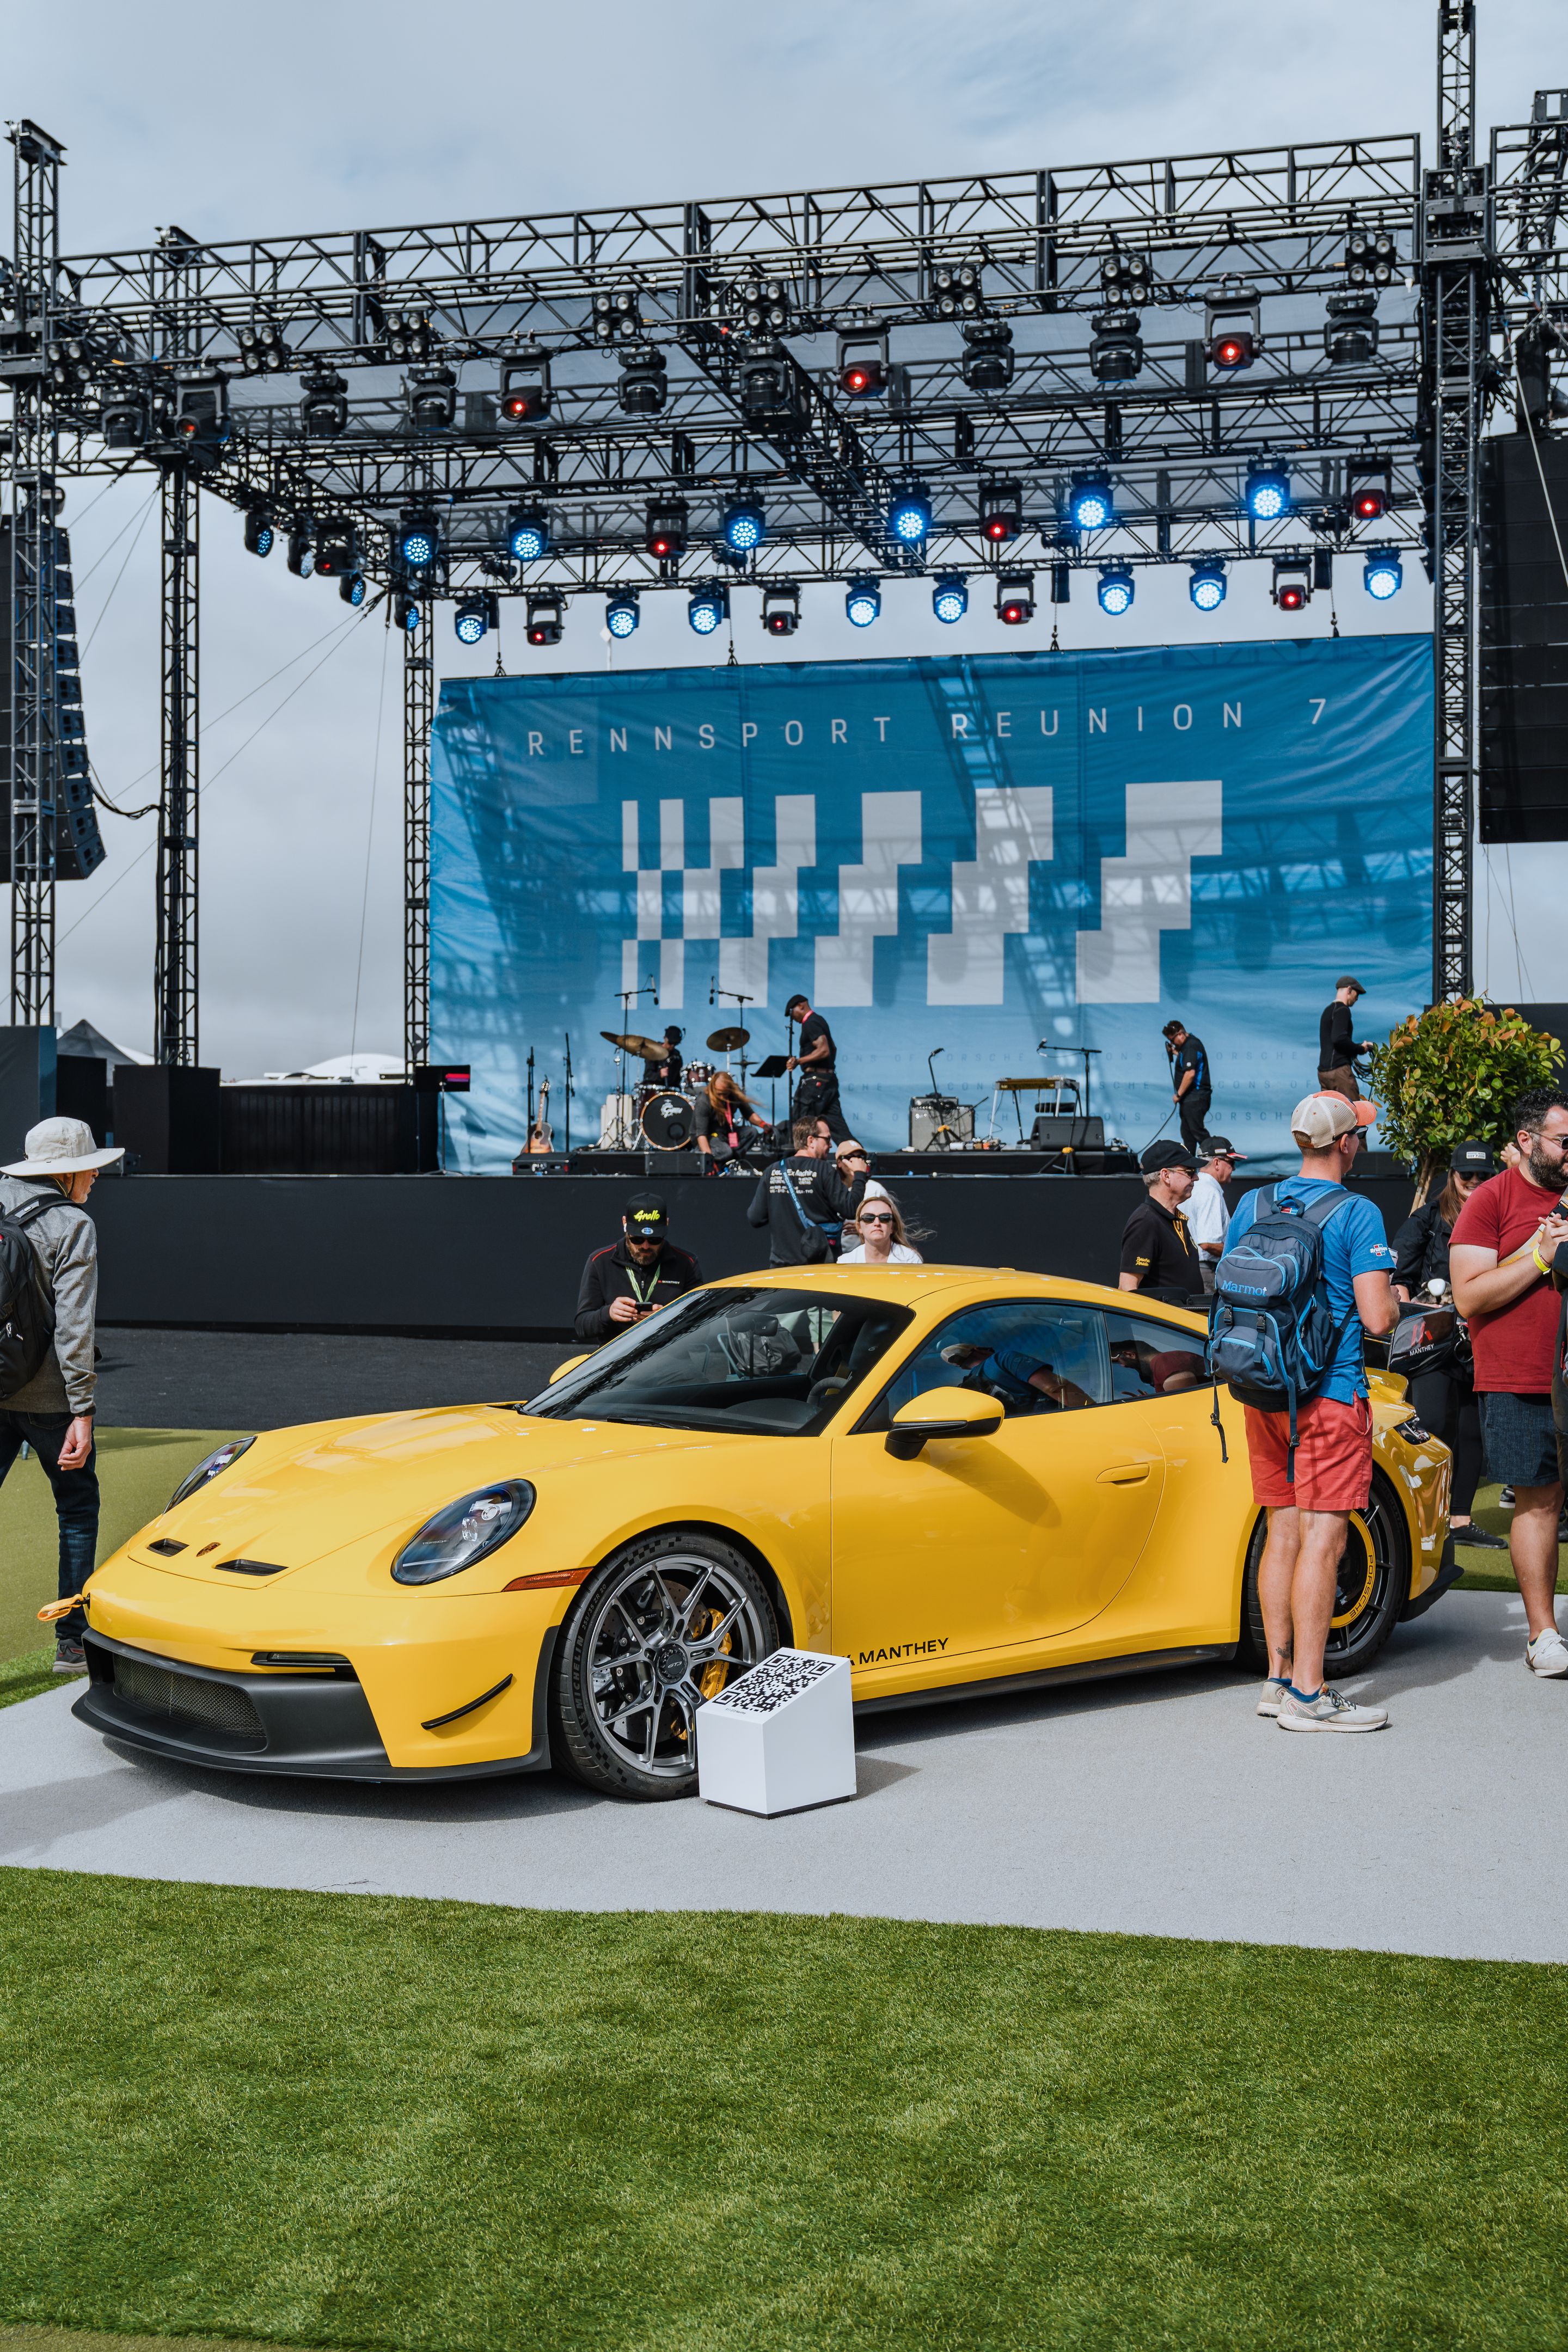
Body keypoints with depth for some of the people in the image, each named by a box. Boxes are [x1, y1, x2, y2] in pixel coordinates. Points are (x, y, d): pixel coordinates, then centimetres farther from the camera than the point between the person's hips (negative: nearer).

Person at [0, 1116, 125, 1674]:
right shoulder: (71, 1225, -10)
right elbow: (74, 1324, -15)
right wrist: (82, 1411, -15)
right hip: (47, 1394, -4)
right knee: (78, 1508, 12)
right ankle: (72, 1641, 16)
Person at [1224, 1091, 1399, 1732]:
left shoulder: (1252, 1205, 8)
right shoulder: (1357, 1214, -11)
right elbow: (1377, 1318, -16)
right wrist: (1391, 1294, 6)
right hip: (1330, 1394, -7)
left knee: (1282, 1532, 13)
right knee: (1322, 1538, -5)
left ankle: (1279, 1679, 18)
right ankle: (1307, 1695, -5)